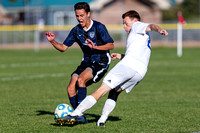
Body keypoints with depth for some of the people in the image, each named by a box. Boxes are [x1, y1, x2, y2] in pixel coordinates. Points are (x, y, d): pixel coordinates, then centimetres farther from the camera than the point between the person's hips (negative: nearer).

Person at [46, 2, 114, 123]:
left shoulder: (99, 27, -10)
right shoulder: (76, 30, 5)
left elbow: (111, 45, -12)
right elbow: (63, 47, 9)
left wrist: (95, 47, -27)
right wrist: (52, 41, -10)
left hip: (101, 62, -6)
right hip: (87, 62, 6)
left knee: (81, 79, -30)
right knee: (71, 88, -11)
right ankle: (79, 117, -1)